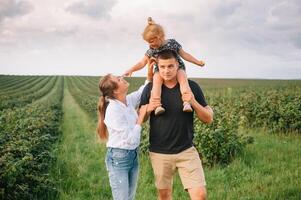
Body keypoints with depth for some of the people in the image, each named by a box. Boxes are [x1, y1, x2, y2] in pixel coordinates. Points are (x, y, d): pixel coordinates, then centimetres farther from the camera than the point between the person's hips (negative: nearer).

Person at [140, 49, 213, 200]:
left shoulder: (191, 87, -4)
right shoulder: (150, 88, -3)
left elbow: (209, 119, -1)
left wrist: (193, 103, -19)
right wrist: (149, 108, -17)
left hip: (186, 151, -1)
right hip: (159, 153, 1)